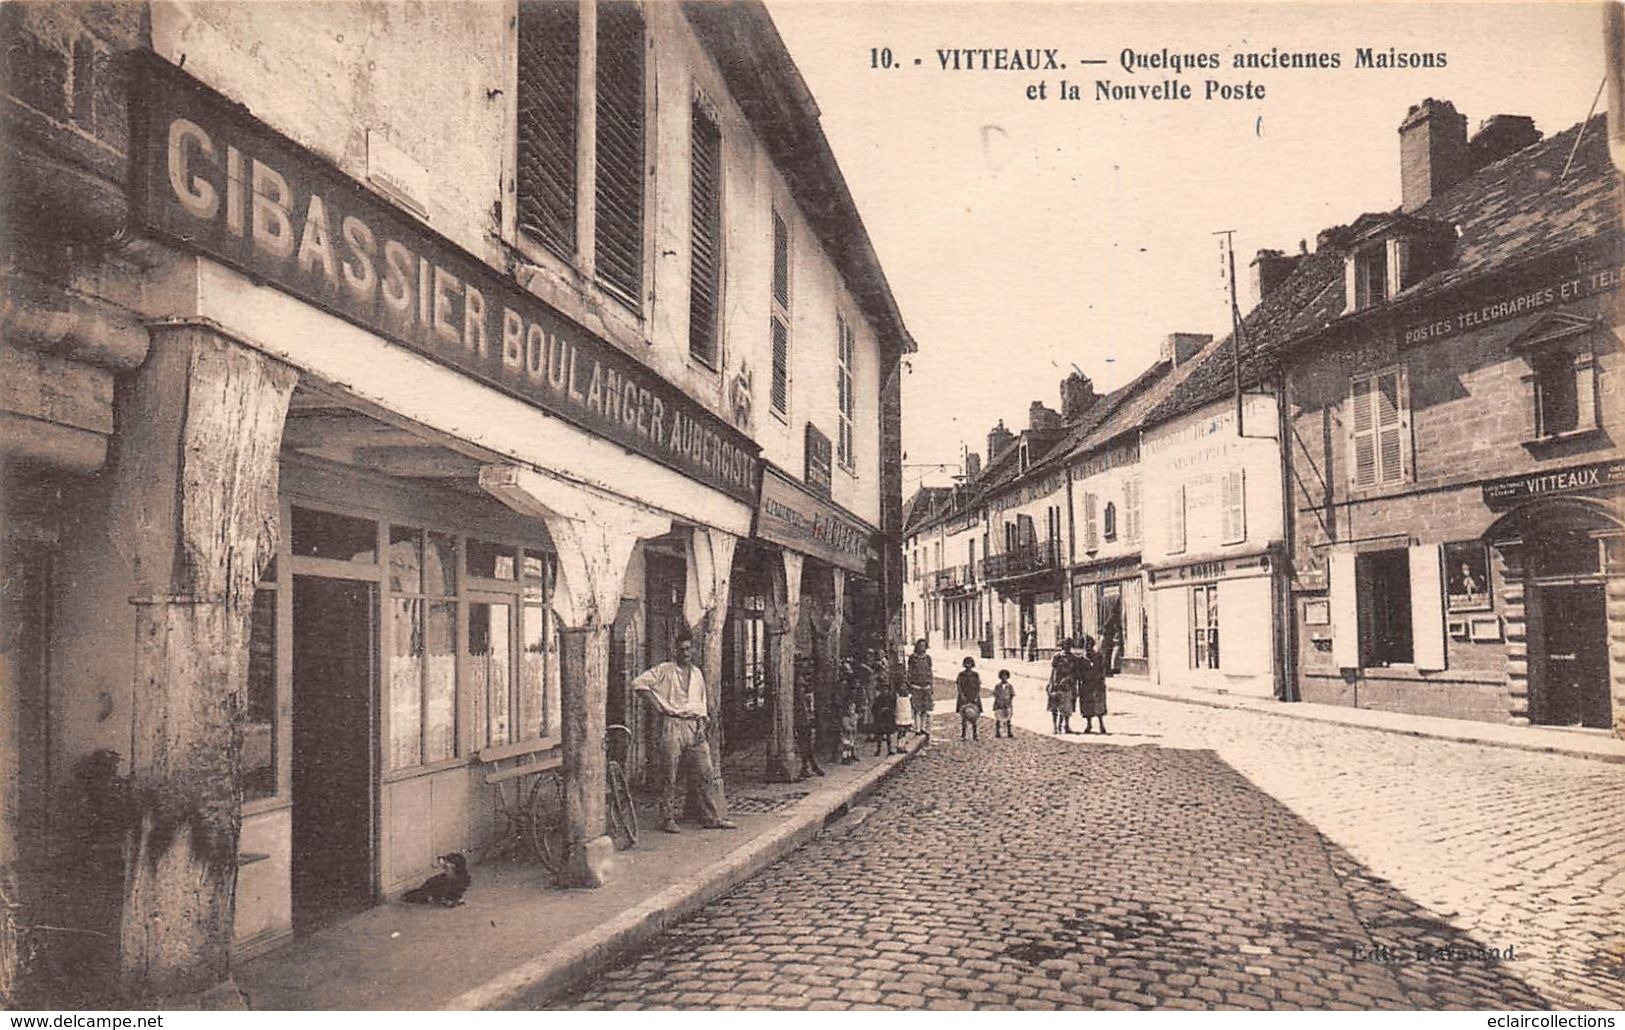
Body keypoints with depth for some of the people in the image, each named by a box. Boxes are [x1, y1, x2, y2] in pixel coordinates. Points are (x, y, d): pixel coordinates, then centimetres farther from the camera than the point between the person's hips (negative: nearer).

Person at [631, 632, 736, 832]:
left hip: (693, 726, 5)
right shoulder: (665, 670, 0)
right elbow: (638, 683, -5)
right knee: (670, 776, -2)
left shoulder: (697, 674, 16)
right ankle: (668, 819, 7)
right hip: (672, 725, -5)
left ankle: (714, 817, 5)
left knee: (707, 774, 1)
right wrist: (657, 704, -6)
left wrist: (701, 725, 5)